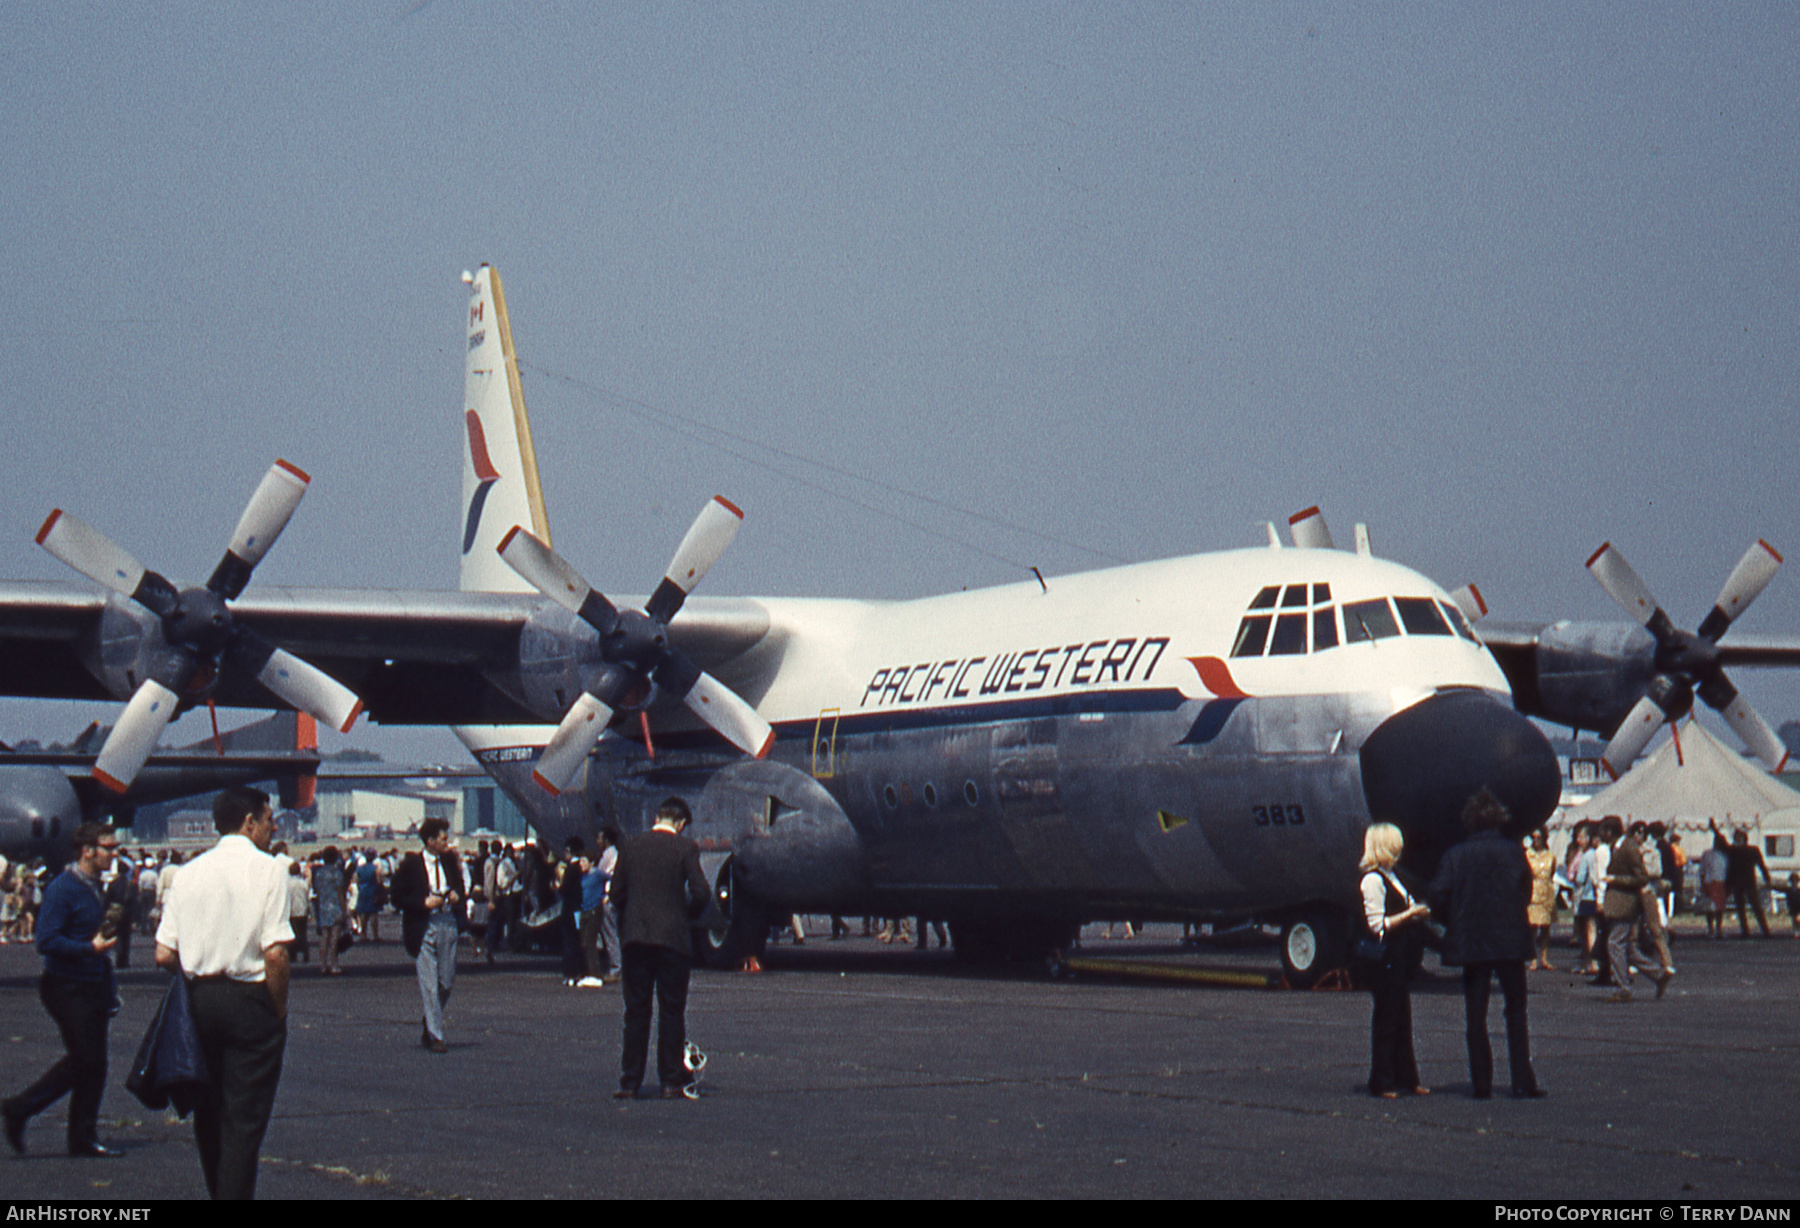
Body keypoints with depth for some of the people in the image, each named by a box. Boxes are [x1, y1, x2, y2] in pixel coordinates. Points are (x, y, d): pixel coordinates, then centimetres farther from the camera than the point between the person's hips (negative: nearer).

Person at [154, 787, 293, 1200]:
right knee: (245, 1119, -1)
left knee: (208, 1114, 17)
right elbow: (275, 954, -17)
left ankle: (219, 1191, 28)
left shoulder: (187, 873, 6)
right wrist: (279, 1009, -4)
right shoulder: (266, 870, -9)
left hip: (199, 997, 5)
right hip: (250, 999, -5)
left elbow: (164, 955, 2)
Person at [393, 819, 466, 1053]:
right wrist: (425, 903, -16)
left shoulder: (449, 861, 11)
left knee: (447, 982, 7)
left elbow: (461, 888, 23)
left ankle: (429, 1031, 25)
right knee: (429, 984, -7)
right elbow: (398, 898, -5)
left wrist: (457, 896, 0)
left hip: (448, 925, 5)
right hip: (424, 928, -5)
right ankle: (435, 1036, -2)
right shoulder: (411, 865, -4)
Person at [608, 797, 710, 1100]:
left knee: (636, 1010, 7)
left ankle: (630, 1083, 5)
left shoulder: (630, 846, 6)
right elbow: (700, 892, -10)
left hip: (635, 938, 3)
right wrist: (687, 915, 8)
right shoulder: (685, 848, -4)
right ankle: (672, 1081, 4)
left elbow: (616, 893, 6)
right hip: (673, 937, -3)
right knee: (672, 1011, 4)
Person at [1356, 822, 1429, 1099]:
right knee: (1387, 1016, -5)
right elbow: (1378, 924, -18)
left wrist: (1417, 911, 8)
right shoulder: (1373, 880, -14)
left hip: (1396, 958, 9)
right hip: (1381, 958, -9)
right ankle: (1382, 1082, 1)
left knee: (1401, 1016, 11)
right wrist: (1410, 914, -15)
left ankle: (1406, 1078, 16)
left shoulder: (1391, 877, 16)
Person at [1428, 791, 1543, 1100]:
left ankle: (1482, 1084, 6)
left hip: (1471, 944, 0)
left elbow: (1437, 898, -10)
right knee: (1516, 1014, 8)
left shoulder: (1455, 856, -3)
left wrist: (1455, 924, 7)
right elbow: (1527, 893, 1)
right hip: (1510, 942, 0)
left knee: (1475, 1017, 7)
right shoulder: (1513, 852, -3)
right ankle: (1522, 1083, 4)